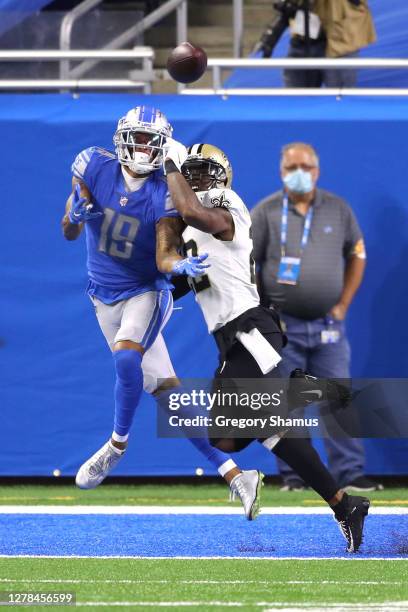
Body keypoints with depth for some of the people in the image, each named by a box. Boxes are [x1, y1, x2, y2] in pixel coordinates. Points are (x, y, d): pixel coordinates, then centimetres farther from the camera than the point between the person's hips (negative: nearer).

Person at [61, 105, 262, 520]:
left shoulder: (164, 194, -15)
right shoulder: (94, 167, -8)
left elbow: (164, 257, -19)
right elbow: (69, 233, -3)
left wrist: (180, 265, -41)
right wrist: (75, 216, -25)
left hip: (146, 293, -3)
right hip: (104, 296, 3)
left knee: (127, 360, -31)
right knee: (165, 391, 0)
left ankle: (117, 445, -5)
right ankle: (232, 474, 2)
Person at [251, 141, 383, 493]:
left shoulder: (339, 210, 6)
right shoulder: (265, 213, -1)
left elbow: (357, 256, 14)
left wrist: (343, 305, 6)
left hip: (328, 325, 2)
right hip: (282, 326, -2)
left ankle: (349, 473, -2)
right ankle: (292, 475, 5)